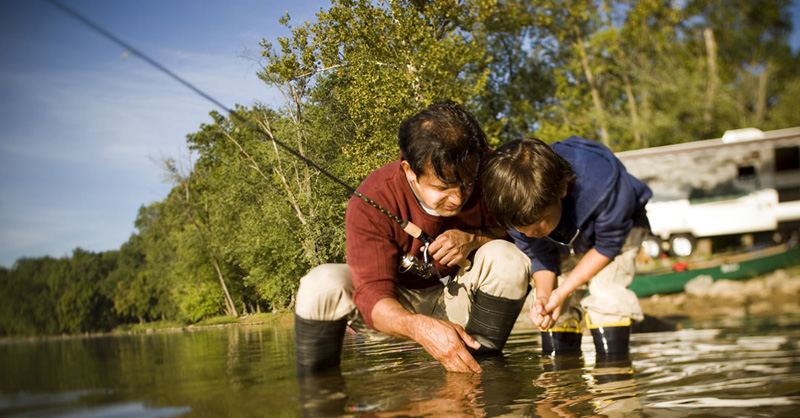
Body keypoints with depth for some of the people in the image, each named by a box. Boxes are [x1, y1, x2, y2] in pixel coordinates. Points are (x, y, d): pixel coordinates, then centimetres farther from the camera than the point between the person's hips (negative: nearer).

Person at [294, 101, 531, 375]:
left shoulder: (487, 171, -20)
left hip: (457, 301, 2)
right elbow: (373, 294, -33)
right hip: (394, 308, -2)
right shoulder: (371, 202, -28)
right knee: (322, 284, -31)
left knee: (508, 259, -27)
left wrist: (475, 239, -30)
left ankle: (478, 369, -18)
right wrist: (419, 327, -55)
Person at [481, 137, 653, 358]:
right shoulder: (520, 208, -31)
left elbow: (607, 247, -28)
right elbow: (538, 254, -15)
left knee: (606, 292, -25)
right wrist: (542, 294, -35)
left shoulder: (601, 185, -44)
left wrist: (563, 292, -32)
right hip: (564, 241, 4)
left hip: (618, 226, -4)